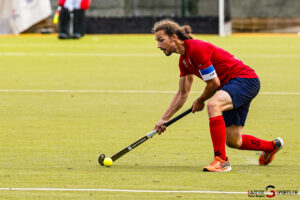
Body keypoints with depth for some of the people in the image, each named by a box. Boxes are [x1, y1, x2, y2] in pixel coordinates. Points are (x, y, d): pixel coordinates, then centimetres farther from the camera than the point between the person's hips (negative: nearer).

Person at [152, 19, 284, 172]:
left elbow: (214, 83, -19)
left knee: (213, 105, -35)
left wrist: (200, 101, -1)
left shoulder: (196, 49, -21)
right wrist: (163, 119, 13)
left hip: (245, 79, -10)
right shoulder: (184, 60, 8)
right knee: (233, 141, 10)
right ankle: (272, 146, 38)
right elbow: (182, 94, 18)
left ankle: (221, 160, -34)